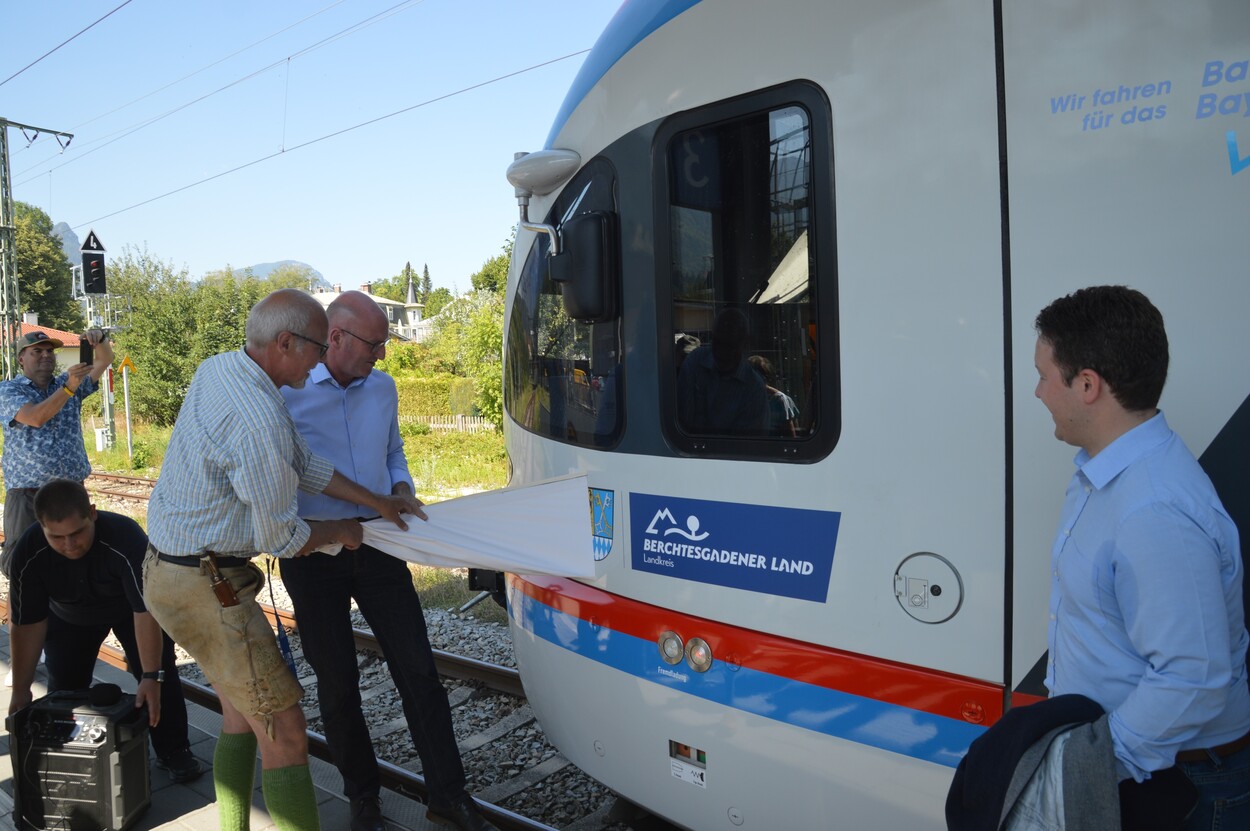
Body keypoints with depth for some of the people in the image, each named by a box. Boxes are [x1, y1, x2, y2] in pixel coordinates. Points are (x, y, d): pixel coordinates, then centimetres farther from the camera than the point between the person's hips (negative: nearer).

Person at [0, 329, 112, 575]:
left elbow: (105, 360, 6)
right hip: (28, 494, -3)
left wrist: (100, 339, -16)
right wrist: (69, 387, -27)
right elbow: (36, 417, -18)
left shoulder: (69, 384, 13)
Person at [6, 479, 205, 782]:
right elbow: (28, 623, -21)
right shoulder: (28, 554, -31)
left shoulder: (126, 538, -42)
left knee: (161, 672, -14)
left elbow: (145, 611, -41)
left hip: (132, 608, -3)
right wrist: (21, 688, -19)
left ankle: (174, 752, -1)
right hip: (70, 617, 3)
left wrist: (151, 676, -42)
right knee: (63, 685, -3)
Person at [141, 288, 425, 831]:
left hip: (166, 565, 10)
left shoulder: (217, 370, 4)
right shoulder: (259, 420, -27)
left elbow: (302, 462, 10)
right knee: (283, 731, -2)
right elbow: (281, 538, -18)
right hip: (204, 587, -10)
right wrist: (337, 532, 2)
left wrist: (376, 502, 13)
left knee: (240, 715, 21)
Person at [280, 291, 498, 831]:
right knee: (337, 680, 8)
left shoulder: (382, 387, 8)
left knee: (417, 666, 2)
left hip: (377, 545, 4)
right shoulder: (287, 392, -8)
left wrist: (401, 487, 2)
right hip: (314, 552, -3)